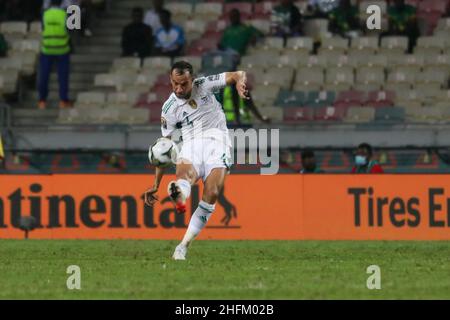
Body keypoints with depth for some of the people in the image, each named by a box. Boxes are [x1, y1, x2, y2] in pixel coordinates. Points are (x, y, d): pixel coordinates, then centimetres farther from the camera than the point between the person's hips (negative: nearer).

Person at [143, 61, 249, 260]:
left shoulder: (204, 85, 6)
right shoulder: (169, 108, 6)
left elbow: (238, 75, 7)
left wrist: (240, 82, -21)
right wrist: (156, 185, 7)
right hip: (191, 145, 1)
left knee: (211, 195, -24)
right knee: (184, 173, -36)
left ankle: (183, 246, -24)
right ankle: (179, 197, -72)